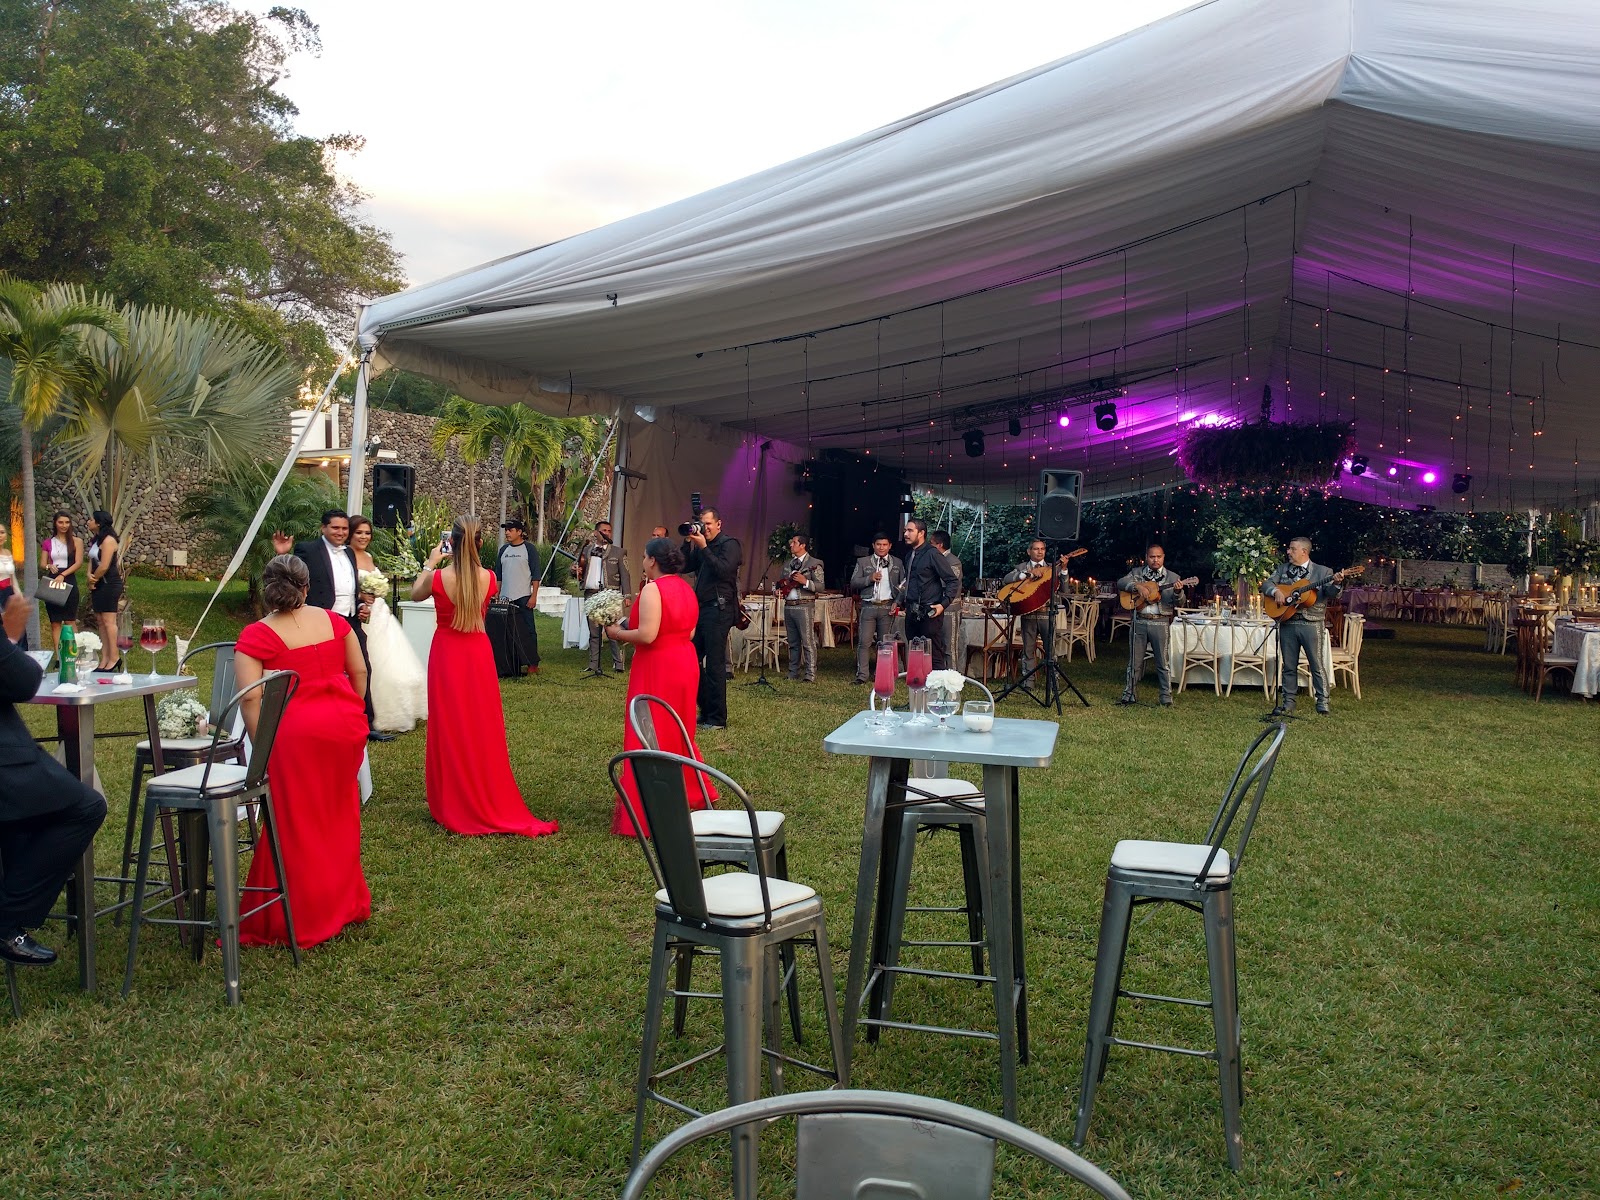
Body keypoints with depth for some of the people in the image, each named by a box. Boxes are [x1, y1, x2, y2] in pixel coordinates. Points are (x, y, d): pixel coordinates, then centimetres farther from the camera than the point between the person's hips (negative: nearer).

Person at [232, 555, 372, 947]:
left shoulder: (256, 636, -6)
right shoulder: (333, 620, 7)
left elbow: (250, 698, -14)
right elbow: (360, 671, 10)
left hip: (297, 732, -5)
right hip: (347, 725, 5)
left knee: (297, 824, 7)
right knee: (337, 816, 20)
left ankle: (301, 920, 15)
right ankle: (345, 902, 33)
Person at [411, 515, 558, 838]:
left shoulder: (438, 578, -16)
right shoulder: (489, 578, -10)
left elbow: (415, 594, 7)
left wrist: (430, 562, 15)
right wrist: (468, 558, 15)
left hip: (446, 656, -2)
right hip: (478, 655, 2)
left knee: (450, 730, 8)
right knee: (483, 730, 12)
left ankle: (452, 806, 15)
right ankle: (490, 804, 21)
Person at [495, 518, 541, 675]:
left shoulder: (529, 548, -2)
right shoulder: (504, 549, 13)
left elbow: (536, 574, -5)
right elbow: (498, 574, 17)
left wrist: (534, 596, -12)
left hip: (523, 598, -5)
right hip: (505, 598, 5)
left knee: (528, 631, -4)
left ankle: (533, 664, 0)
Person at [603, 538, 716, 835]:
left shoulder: (653, 589, -18)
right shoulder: (686, 588, 9)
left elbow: (647, 635, -25)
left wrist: (618, 633, -8)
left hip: (657, 669, -8)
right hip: (684, 664, 9)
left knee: (650, 737, 0)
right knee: (677, 732, 22)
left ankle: (646, 814, 6)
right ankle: (688, 795, 32)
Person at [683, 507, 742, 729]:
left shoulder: (729, 544, -4)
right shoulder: (700, 545, 17)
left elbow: (723, 569, -18)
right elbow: (686, 566, 10)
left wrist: (703, 547, -18)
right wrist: (688, 542, 0)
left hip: (719, 609, -8)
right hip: (701, 608, 8)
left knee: (715, 664, -6)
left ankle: (717, 719, -1)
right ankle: (705, 711, 18)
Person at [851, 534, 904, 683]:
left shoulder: (897, 563, 12)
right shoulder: (863, 562, 8)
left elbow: (904, 584, 11)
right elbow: (853, 584, 2)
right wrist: (870, 578, -13)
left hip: (888, 607, 1)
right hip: (868, 606, -1)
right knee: (864, 642, -7)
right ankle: (862, 675, -5)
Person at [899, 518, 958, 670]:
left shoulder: (932, 553, -10)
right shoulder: (910, 554, 14)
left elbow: (952, 580, -10)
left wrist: (944, 604, -17)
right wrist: (902, 602, 18)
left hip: (929, 613, -8)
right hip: (912, 613, 8)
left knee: (935, 655, -6)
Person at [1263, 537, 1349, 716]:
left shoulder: (1322, 571, 1)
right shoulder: (1282, 570, 12)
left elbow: (1329, 593, -9)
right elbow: (1266, 584, 7)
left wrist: (1335, 583, -31)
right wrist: (1275, 592, -14)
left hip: (1311, 624, -4)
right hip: (1286, 622, 4)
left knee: (1316, 664, -1)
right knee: (1288, 665, 8)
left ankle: (1323, 702, 6)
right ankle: (1288, 702, 15)